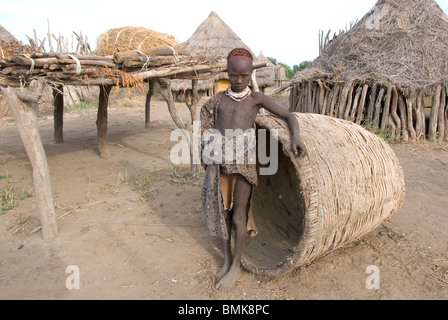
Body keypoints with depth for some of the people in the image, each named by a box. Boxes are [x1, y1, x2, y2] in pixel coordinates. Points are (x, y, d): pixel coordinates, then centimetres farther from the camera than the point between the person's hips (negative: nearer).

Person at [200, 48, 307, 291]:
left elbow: (288, 116, 1)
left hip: (243, 163, -3)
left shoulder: (257, 98, 3)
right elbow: (208, 128, 15)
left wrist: (295, 137, -18)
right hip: (219, 163, 3)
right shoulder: (218, 99, 9)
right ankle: (227, 260, 31)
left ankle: (236, 267, 21)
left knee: (239, 217, 3)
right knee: (223, 212, 12)